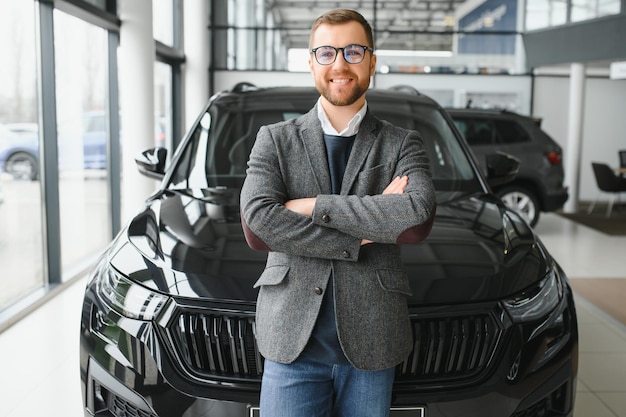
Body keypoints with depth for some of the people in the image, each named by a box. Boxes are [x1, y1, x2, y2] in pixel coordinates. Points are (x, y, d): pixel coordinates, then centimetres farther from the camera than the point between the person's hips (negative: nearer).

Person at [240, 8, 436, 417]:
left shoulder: (403, 144, 5)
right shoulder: (275, 140, 5)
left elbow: (420, 215, -16)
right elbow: (257, 224, -12)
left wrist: (315, 205, -15)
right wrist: (364, 233, -13)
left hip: (371, 341, 1)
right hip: (293, 339, 0)